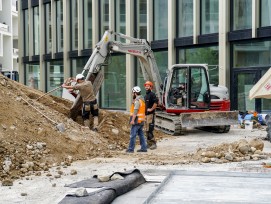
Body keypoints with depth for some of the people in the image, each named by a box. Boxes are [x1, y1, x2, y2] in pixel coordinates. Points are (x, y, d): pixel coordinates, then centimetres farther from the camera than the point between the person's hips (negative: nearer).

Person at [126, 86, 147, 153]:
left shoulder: (137, 100, -14)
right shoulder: (142, 99, 16)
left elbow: (135, 111, -20)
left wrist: (132, 120, -22)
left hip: (137, 120, -10)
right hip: (141, 120, 10)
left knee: (133, 134, -6)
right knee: (141, 134, 11)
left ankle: (131, 148, -6)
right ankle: (143, 148, 12)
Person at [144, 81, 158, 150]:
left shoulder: (152, 94, -10)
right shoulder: (145, 95, 19)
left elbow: (156, 102, -27)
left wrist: (151, 109, -21)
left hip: (150, 114, -10)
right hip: (146, 114, 10)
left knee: (149, 130, -13)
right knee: (147, 130, 12)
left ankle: (153, 143, -9)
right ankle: (149, 143, 17)